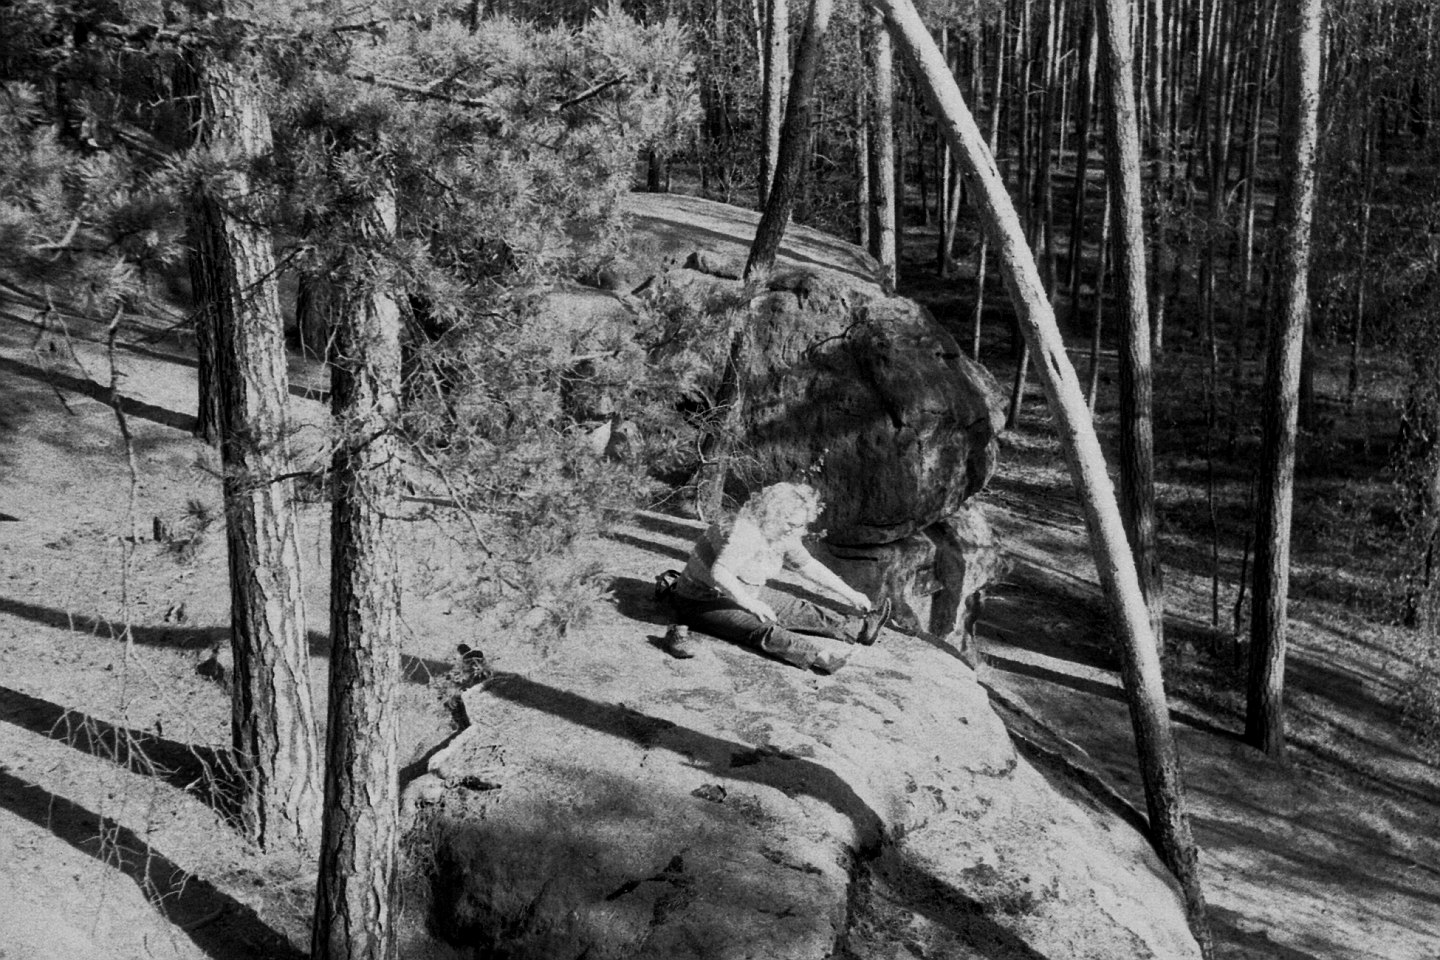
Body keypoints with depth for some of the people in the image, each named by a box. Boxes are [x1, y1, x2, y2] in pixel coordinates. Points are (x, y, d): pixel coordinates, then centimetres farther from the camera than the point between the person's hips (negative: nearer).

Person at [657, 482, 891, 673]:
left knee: (801, 610, 1)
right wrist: (751, 604, -34)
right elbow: (720, 573, -40)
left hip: (742, 596, 10)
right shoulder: (745, 532, -29)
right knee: (761, 629, -32)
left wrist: (850, 594, 9)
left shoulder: (784, 535, 0)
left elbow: (809, 566, 11)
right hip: (703, 603, -10)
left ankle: (860, 628, 0)